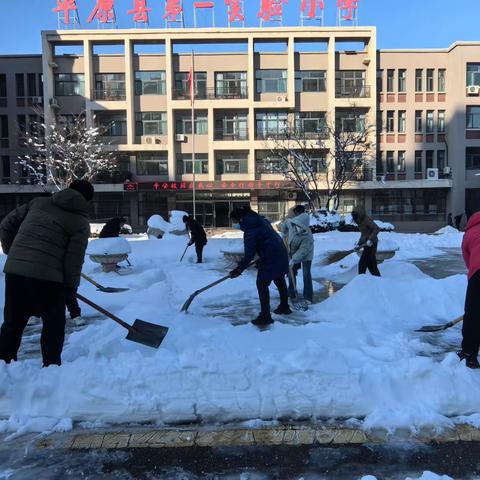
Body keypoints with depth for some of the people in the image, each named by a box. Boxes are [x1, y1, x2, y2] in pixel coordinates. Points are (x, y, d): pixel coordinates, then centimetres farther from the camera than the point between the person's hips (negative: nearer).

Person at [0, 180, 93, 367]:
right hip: (47, 277, -5)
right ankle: (51, 366, 16)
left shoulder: (38, 203, 15)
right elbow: (74, 260, -5)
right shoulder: (81, 222, 1)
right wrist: (71, 290, 6)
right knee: (54, 324, 12)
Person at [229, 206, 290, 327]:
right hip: (281, 253, 10)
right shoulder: (259, 220, 10)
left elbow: (249, 254, -20)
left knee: (262, 284, -5)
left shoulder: (250, 229, -19)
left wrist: (239, 269, -11)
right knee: (280, 280, 23)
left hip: (271, 257, -10)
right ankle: (284, 307, 39)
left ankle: (265, 316, -3)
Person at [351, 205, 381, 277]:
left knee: (362, 263, -8)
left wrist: (370, 239, -31)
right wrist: (358, 244, 10)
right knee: (371, 264, 15)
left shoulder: (367, 220, -16)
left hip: (371, 244, -9)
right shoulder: (360, 221, 11)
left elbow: (377, 229, -24)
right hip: (366, 244, 9)